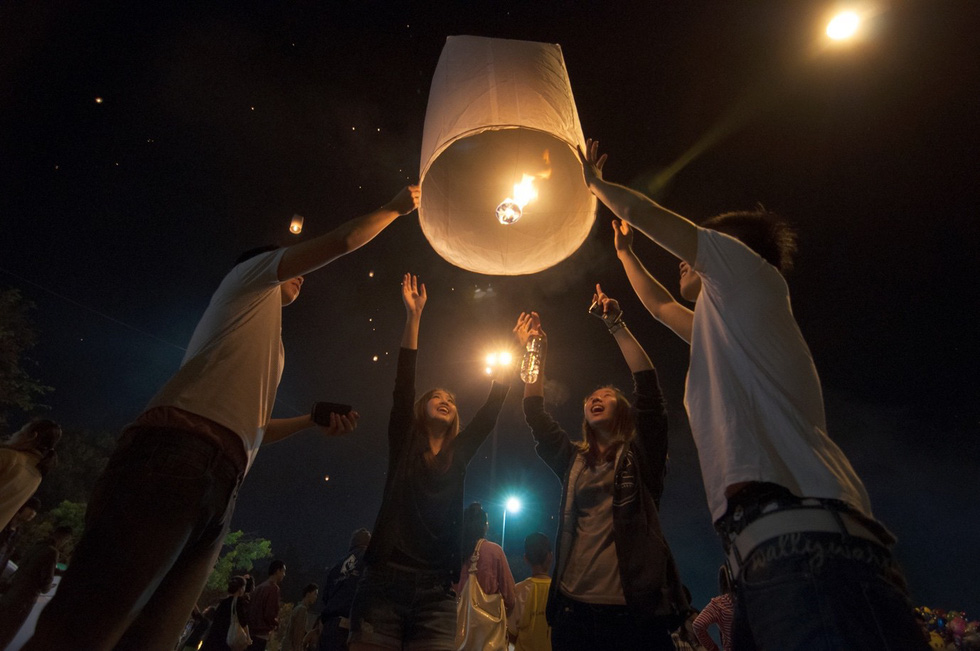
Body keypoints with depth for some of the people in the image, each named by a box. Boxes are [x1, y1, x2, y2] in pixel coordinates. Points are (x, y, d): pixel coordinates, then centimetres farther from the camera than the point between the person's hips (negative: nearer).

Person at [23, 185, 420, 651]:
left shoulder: (266, 342, 38)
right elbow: (344, 240, 10)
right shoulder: (251, 274, 18)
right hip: (181, 448, -9)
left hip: (220, 478, 9)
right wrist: (396, 208, 24)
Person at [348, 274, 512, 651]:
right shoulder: (402, 444, 6)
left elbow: (491, 412, 9)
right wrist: (413, 316, -10)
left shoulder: (459, 454, 12)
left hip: (436, 592, 2)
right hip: (383, 583, -2)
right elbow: (403, 387, -4)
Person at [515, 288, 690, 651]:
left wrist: (616, 324, -10)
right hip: (574, 608, 4)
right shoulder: (573, 461, 15)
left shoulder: (641, 455, 5)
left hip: (635, 609, -3)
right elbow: (536, 417, 8)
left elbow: (648, 386, -8)